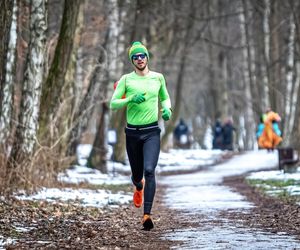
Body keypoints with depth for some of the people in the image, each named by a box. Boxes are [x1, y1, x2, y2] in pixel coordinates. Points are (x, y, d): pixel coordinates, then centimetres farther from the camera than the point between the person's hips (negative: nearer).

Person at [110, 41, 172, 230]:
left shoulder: (158, 77, 6)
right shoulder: (126, 79, 0)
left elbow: (165, 97, 22)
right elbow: (113, 103, -3)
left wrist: (167, 109, 1)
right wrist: (131, 99, -19)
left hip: (152, 132, -1)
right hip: (133, 132, 1)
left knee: (149, 170, -20)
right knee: (137, 173, 13)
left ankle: (147, 214, -22)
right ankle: (139, 187, 53)